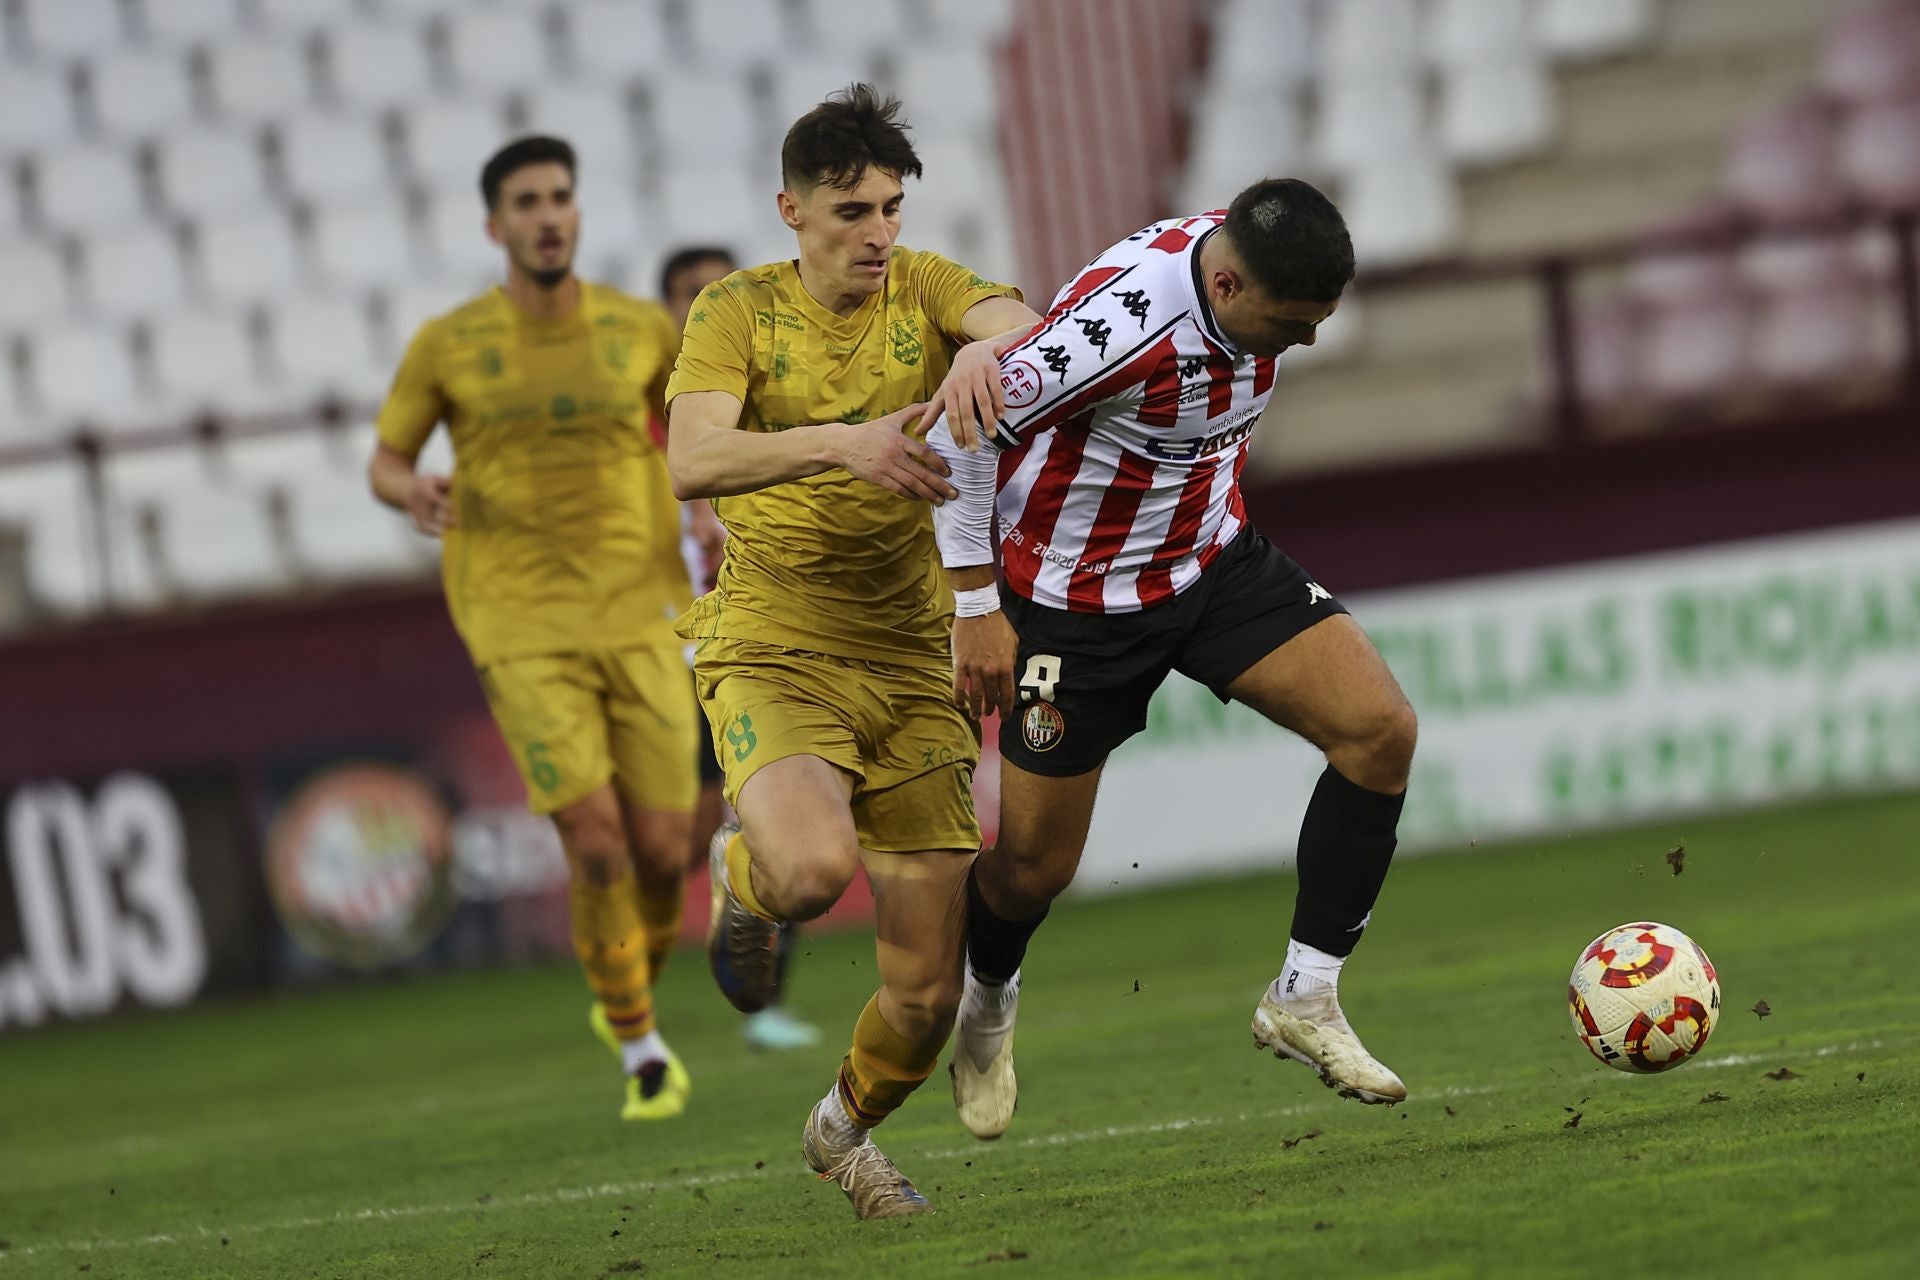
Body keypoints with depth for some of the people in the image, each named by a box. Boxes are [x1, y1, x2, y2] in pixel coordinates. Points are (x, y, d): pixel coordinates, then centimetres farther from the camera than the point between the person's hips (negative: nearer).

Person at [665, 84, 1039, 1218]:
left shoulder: (920, 285, 3)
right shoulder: (740, 310, -4)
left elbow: (1018, 320, -18)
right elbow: (691, 464, -20)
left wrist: (986, 348, -42)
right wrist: (841, 444, -35)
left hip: (913, 661, 3)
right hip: (774, 649, -3)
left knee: (928, 989, 2)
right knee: (813, 867, -35)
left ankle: (847, 1128, 35)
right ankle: (748, 879, 4)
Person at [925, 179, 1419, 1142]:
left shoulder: (1253, 262, -11)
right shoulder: (1124, 322, -35)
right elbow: (961, 433, -28)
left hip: (1215, 559, 6)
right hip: (1081, 606, -6)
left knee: (1382, 729, -13)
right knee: (1033, 867, 4)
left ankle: (1305, 998, -3)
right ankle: (986, 1003, 40)